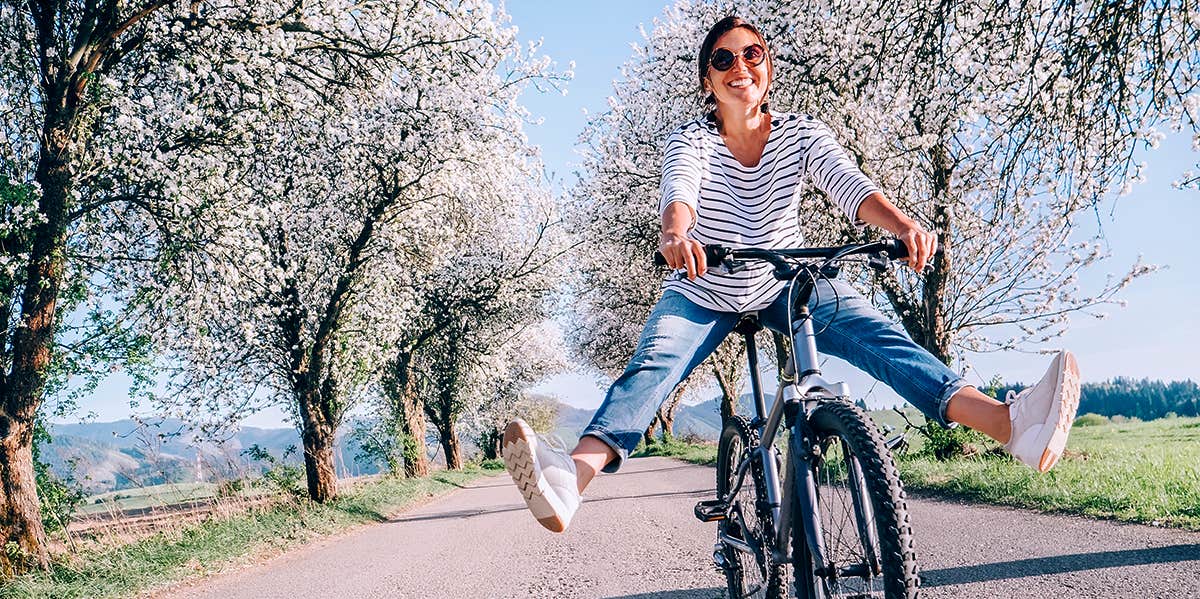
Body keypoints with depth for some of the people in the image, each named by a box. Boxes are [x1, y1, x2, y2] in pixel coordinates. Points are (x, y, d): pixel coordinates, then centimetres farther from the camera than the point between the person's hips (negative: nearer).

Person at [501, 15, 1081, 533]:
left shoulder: (801, 133, -8)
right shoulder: (691, 140, -13)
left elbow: (849, 185, -25)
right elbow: (679, 191, -35)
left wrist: (904, 225, -47)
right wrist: (676, 234, -59)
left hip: (788, 284, 2)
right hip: (704, 292, -2)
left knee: (880, 337, -23)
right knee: (652, 364, -30)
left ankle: (1014, 424, -41)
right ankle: (571, 478, -55)